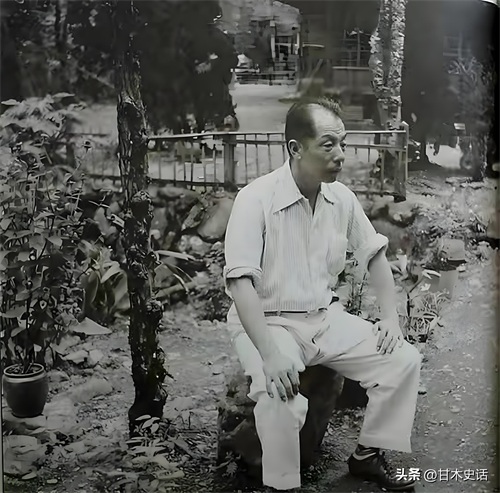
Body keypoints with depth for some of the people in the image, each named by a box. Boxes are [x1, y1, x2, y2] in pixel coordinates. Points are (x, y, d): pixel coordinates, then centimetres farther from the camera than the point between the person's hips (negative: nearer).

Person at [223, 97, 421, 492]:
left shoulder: (342, 197, 0)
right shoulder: (256, 198, -19)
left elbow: (374, 255, 14)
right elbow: (240, 282, -25)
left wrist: (391, 315, 1)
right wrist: (270, 354, -34)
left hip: (327, 317, 6)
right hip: (270, 323, -6)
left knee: (404, 359, -7)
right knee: (279, 396, -33)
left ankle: (368, 455, 12)